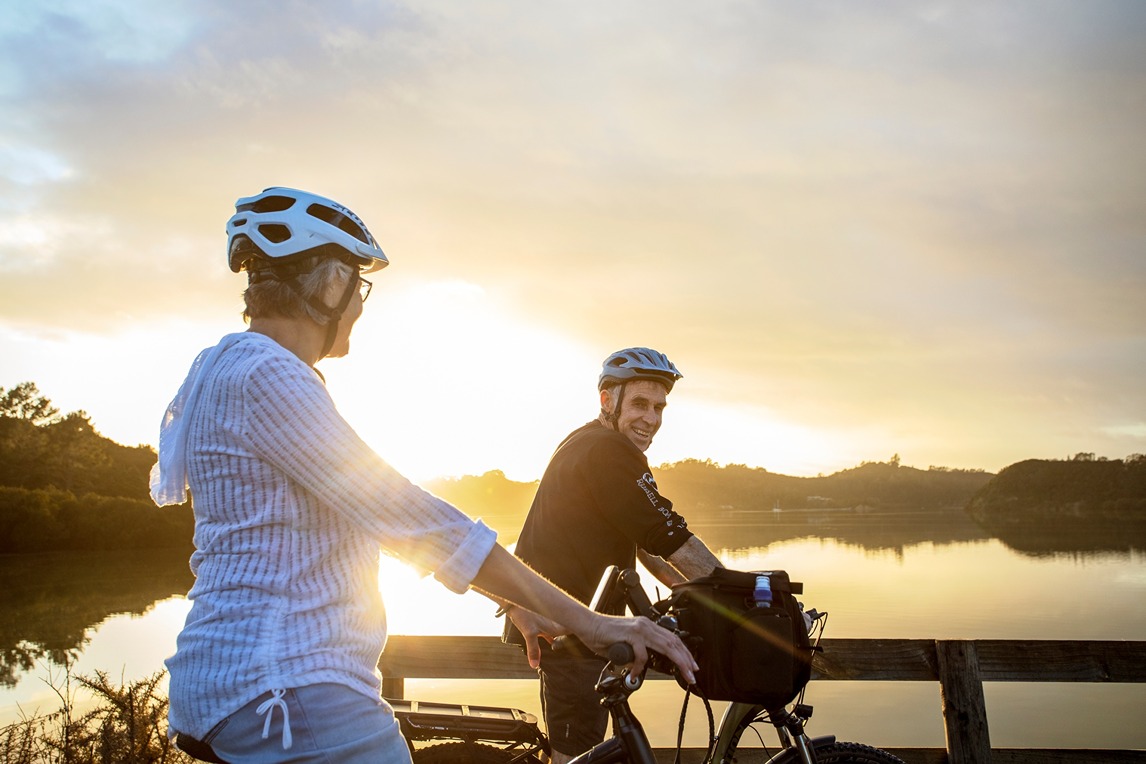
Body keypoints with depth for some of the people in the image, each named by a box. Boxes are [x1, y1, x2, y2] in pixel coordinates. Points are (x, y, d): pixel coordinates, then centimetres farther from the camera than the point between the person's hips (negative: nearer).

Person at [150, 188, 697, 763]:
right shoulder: (263, 375, -16)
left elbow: (385, 519, 14)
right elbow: (409, 519, -22)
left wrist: (527, 605, 12)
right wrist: (584, 620, -18)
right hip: (284, 687, -10)